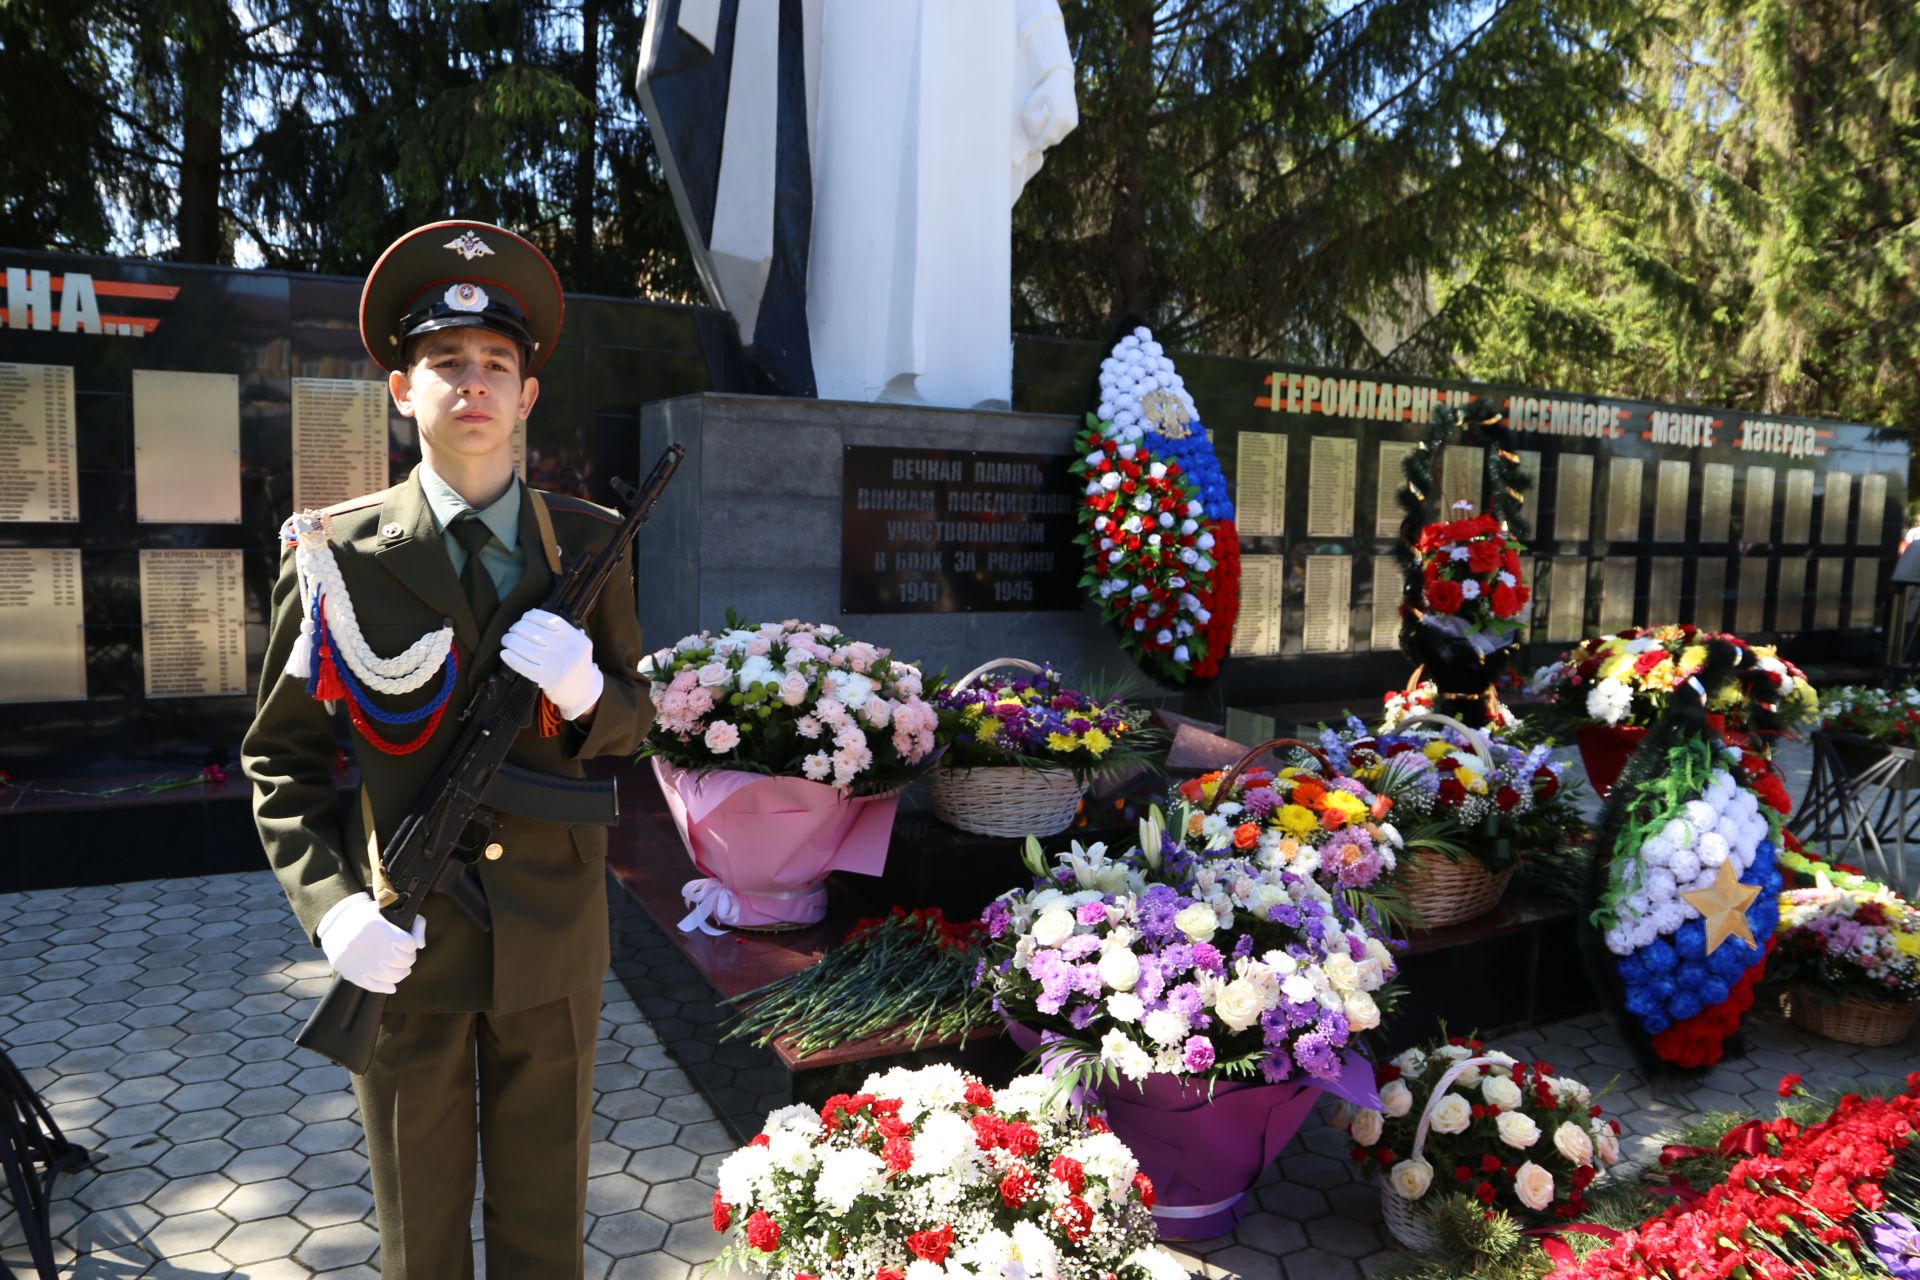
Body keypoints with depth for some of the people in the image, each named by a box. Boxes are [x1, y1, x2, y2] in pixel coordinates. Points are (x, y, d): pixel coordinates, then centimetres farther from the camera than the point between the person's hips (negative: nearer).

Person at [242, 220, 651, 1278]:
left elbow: (631, 721, 6)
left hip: (553, 938, 1)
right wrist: (329, 904, -14)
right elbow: (279, 755, 0)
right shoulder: (336, 553, -5)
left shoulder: (591, 545, 0)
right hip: (405, 946, -1)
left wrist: (583, 691, -18)